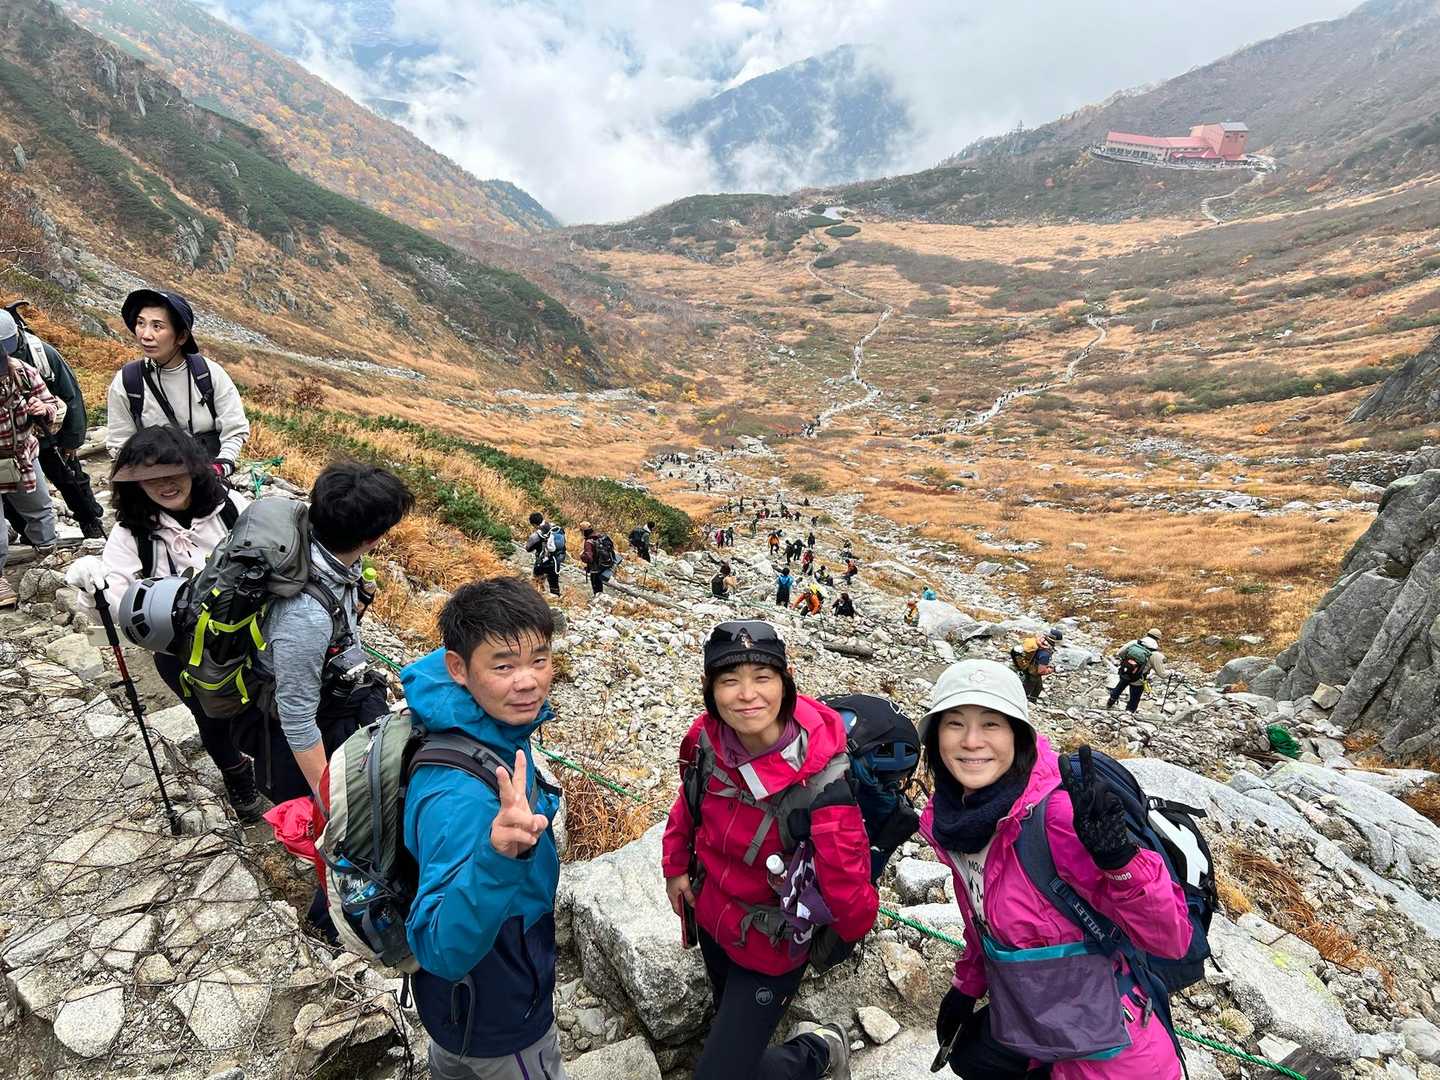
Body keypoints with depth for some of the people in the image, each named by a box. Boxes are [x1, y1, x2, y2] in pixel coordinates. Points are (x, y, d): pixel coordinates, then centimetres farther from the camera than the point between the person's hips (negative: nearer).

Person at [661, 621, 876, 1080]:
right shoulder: (707, 738, -20)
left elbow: (849, 894, -27)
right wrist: (675, 865, 4)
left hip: (769, 947, -5)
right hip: (710, 915, 6)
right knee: (728, 1018, 32)